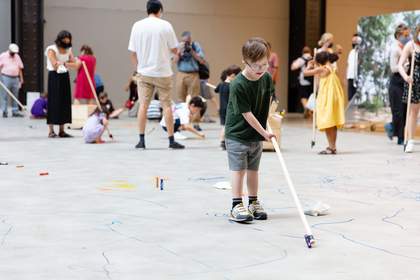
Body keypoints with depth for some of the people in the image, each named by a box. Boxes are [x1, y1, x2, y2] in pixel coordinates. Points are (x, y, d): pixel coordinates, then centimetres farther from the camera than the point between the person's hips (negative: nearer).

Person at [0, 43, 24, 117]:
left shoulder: (17, 57, 13)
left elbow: (20, 68, 15)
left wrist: (21, 79, 11)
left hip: (15, 78, 4)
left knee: (15, 96, 4)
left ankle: (15, 111, 8)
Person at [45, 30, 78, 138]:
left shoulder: (68, 50, 11)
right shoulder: (52, 49, -7)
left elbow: (75, 65, 2)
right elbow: (55, 65, -18)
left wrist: (64, 63, -13)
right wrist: (68, 63, -13)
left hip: (65, 77, 6)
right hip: (54, 77, -6)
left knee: (65, 103, 3)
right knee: (53, 102, -7)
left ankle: (62, 131, 9)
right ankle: (51, 131, -3)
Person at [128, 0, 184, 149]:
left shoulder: (137, 25, 0)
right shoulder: (165, 25, -7)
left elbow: (132, 52, 2)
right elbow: (174, 49, -4)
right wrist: (177, 52, 19)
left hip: (144, 72, 2)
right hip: (163, 72, -2)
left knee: (143, 105, 5)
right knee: (166, 105, 5)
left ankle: (141, 140, 4)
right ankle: (171, 140, 8)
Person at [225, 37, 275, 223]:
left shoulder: (266, 78, -3)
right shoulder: (238, 85, -23)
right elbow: (246, 114, -20)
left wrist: (271, 116, 2)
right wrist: (264, 133, -17)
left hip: (257, 135, 6)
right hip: (237, 134, -6)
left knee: (253, 169, 13)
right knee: (238, 169, -4)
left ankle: (253, 203, 22)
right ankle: (237, 206, 0)